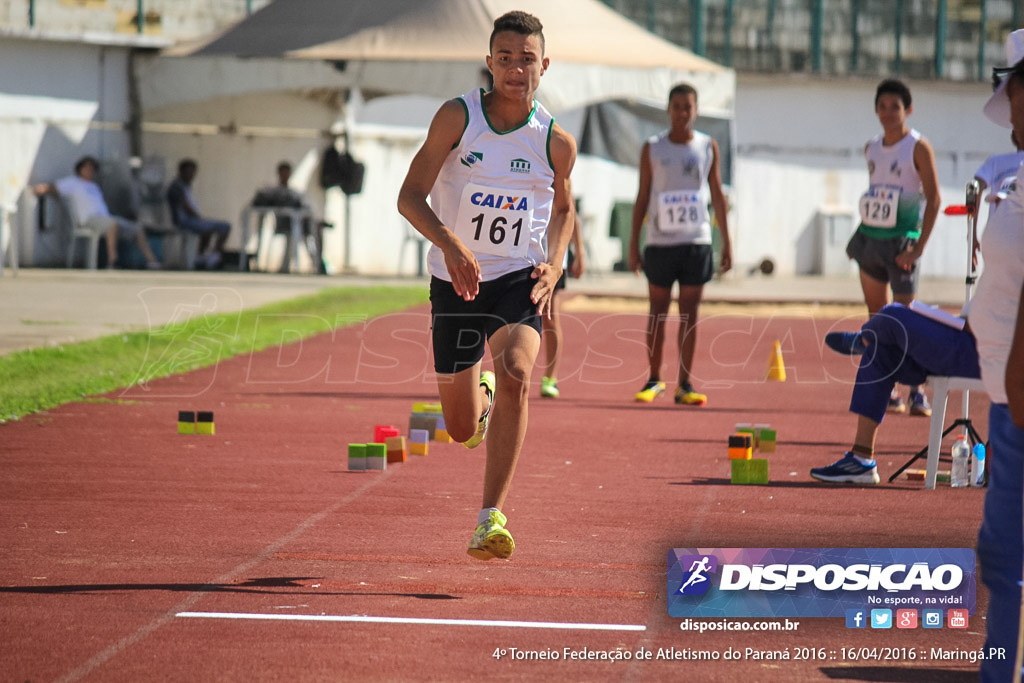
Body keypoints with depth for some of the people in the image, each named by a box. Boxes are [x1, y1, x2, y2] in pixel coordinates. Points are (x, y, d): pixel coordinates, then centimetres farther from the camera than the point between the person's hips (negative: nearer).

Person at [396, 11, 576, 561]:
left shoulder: (556, 143, -3)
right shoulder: (457, 117, -9)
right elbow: (410, 196, -13)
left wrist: (553, 266, -2)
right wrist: (450, 243, -31)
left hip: (519, 279, 0)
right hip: (456, 281, 1)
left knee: (515, 374, -31)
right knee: (462, 430, 9)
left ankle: (490, 520, -31)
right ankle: (481, 394, 50)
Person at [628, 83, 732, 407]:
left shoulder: (708, 147, 6)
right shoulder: (652, 148, 4)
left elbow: (717, 196, 10)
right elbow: (642, 197, 6)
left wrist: (727, 241, 6)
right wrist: (634, 243, 2)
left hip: (696, 242, 0)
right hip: (660, 242, 0)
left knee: (689, 314, 0)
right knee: (657, 313, 4)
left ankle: (684, 385, 3)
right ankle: (654, 380, 16)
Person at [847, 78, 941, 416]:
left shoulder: (918, 148, -9)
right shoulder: (871, 148, 10)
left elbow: (934, 198, -12)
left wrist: (918, 248, -17)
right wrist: (863, 233, 16)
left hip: (900, 241, -6)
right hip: (869, 237, 6)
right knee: (876, 319, 6)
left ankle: (917, 392, 2)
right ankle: (886, 392, 12)